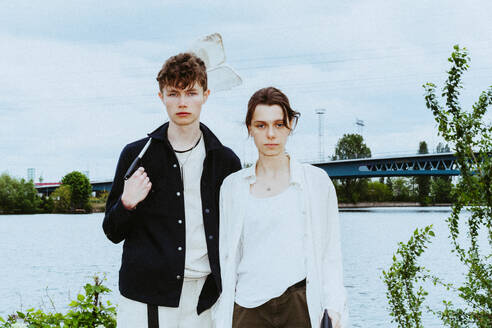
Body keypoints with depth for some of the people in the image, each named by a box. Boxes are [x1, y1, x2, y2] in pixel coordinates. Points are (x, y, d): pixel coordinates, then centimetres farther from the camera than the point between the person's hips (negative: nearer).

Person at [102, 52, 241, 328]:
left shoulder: (225, 161, 8)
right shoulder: (137, 155, 4)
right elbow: (113, 233, 7)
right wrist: (127, 205, -14)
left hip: (204, 300, 1)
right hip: (145, 299, -1)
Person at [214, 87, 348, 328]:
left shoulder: (317, 181, 4)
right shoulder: (233, 186, 8)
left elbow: (330, 253, 5)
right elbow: (226, 256, 10)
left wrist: (335, 307, -5)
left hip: (301, 305, -1)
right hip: (248, 308, 1)